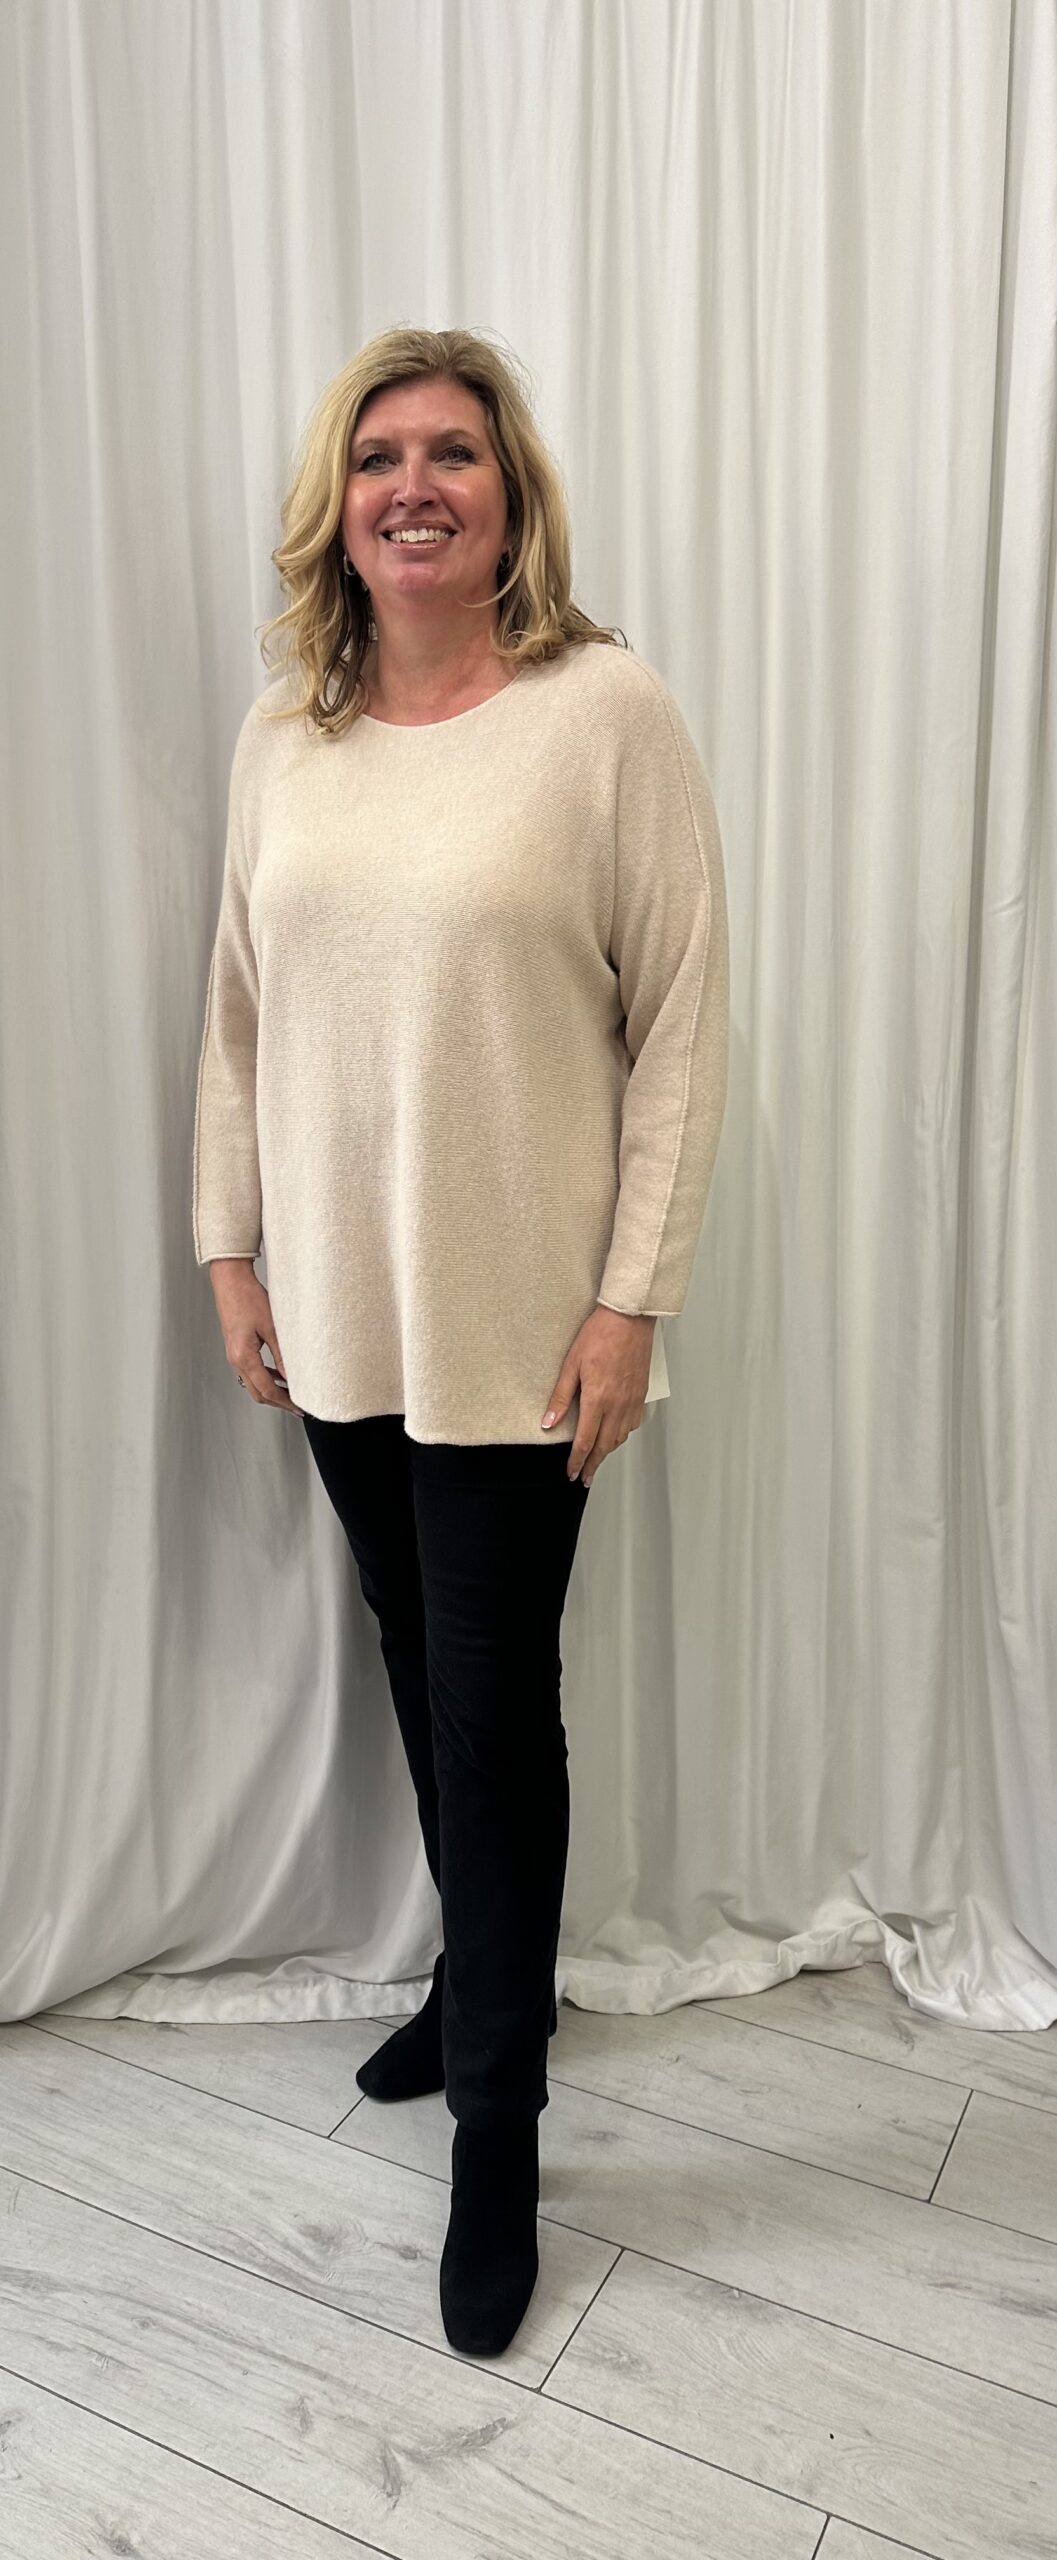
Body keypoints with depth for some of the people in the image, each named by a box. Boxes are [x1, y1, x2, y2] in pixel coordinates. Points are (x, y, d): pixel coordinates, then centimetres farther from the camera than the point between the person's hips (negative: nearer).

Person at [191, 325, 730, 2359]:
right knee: (421, 1666, 17)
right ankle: (485, 1975, 42)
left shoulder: (608, 713, -8)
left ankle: (498, 2117, 24)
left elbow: (683, 1025, -9)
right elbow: (240, 1012, 11)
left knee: (493, 1697, 3)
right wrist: (231, 1250, 9)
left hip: (516, 1319, -4)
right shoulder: (281, 734, 7)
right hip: (334, 1308, 5)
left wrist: (634, 1297, -12)